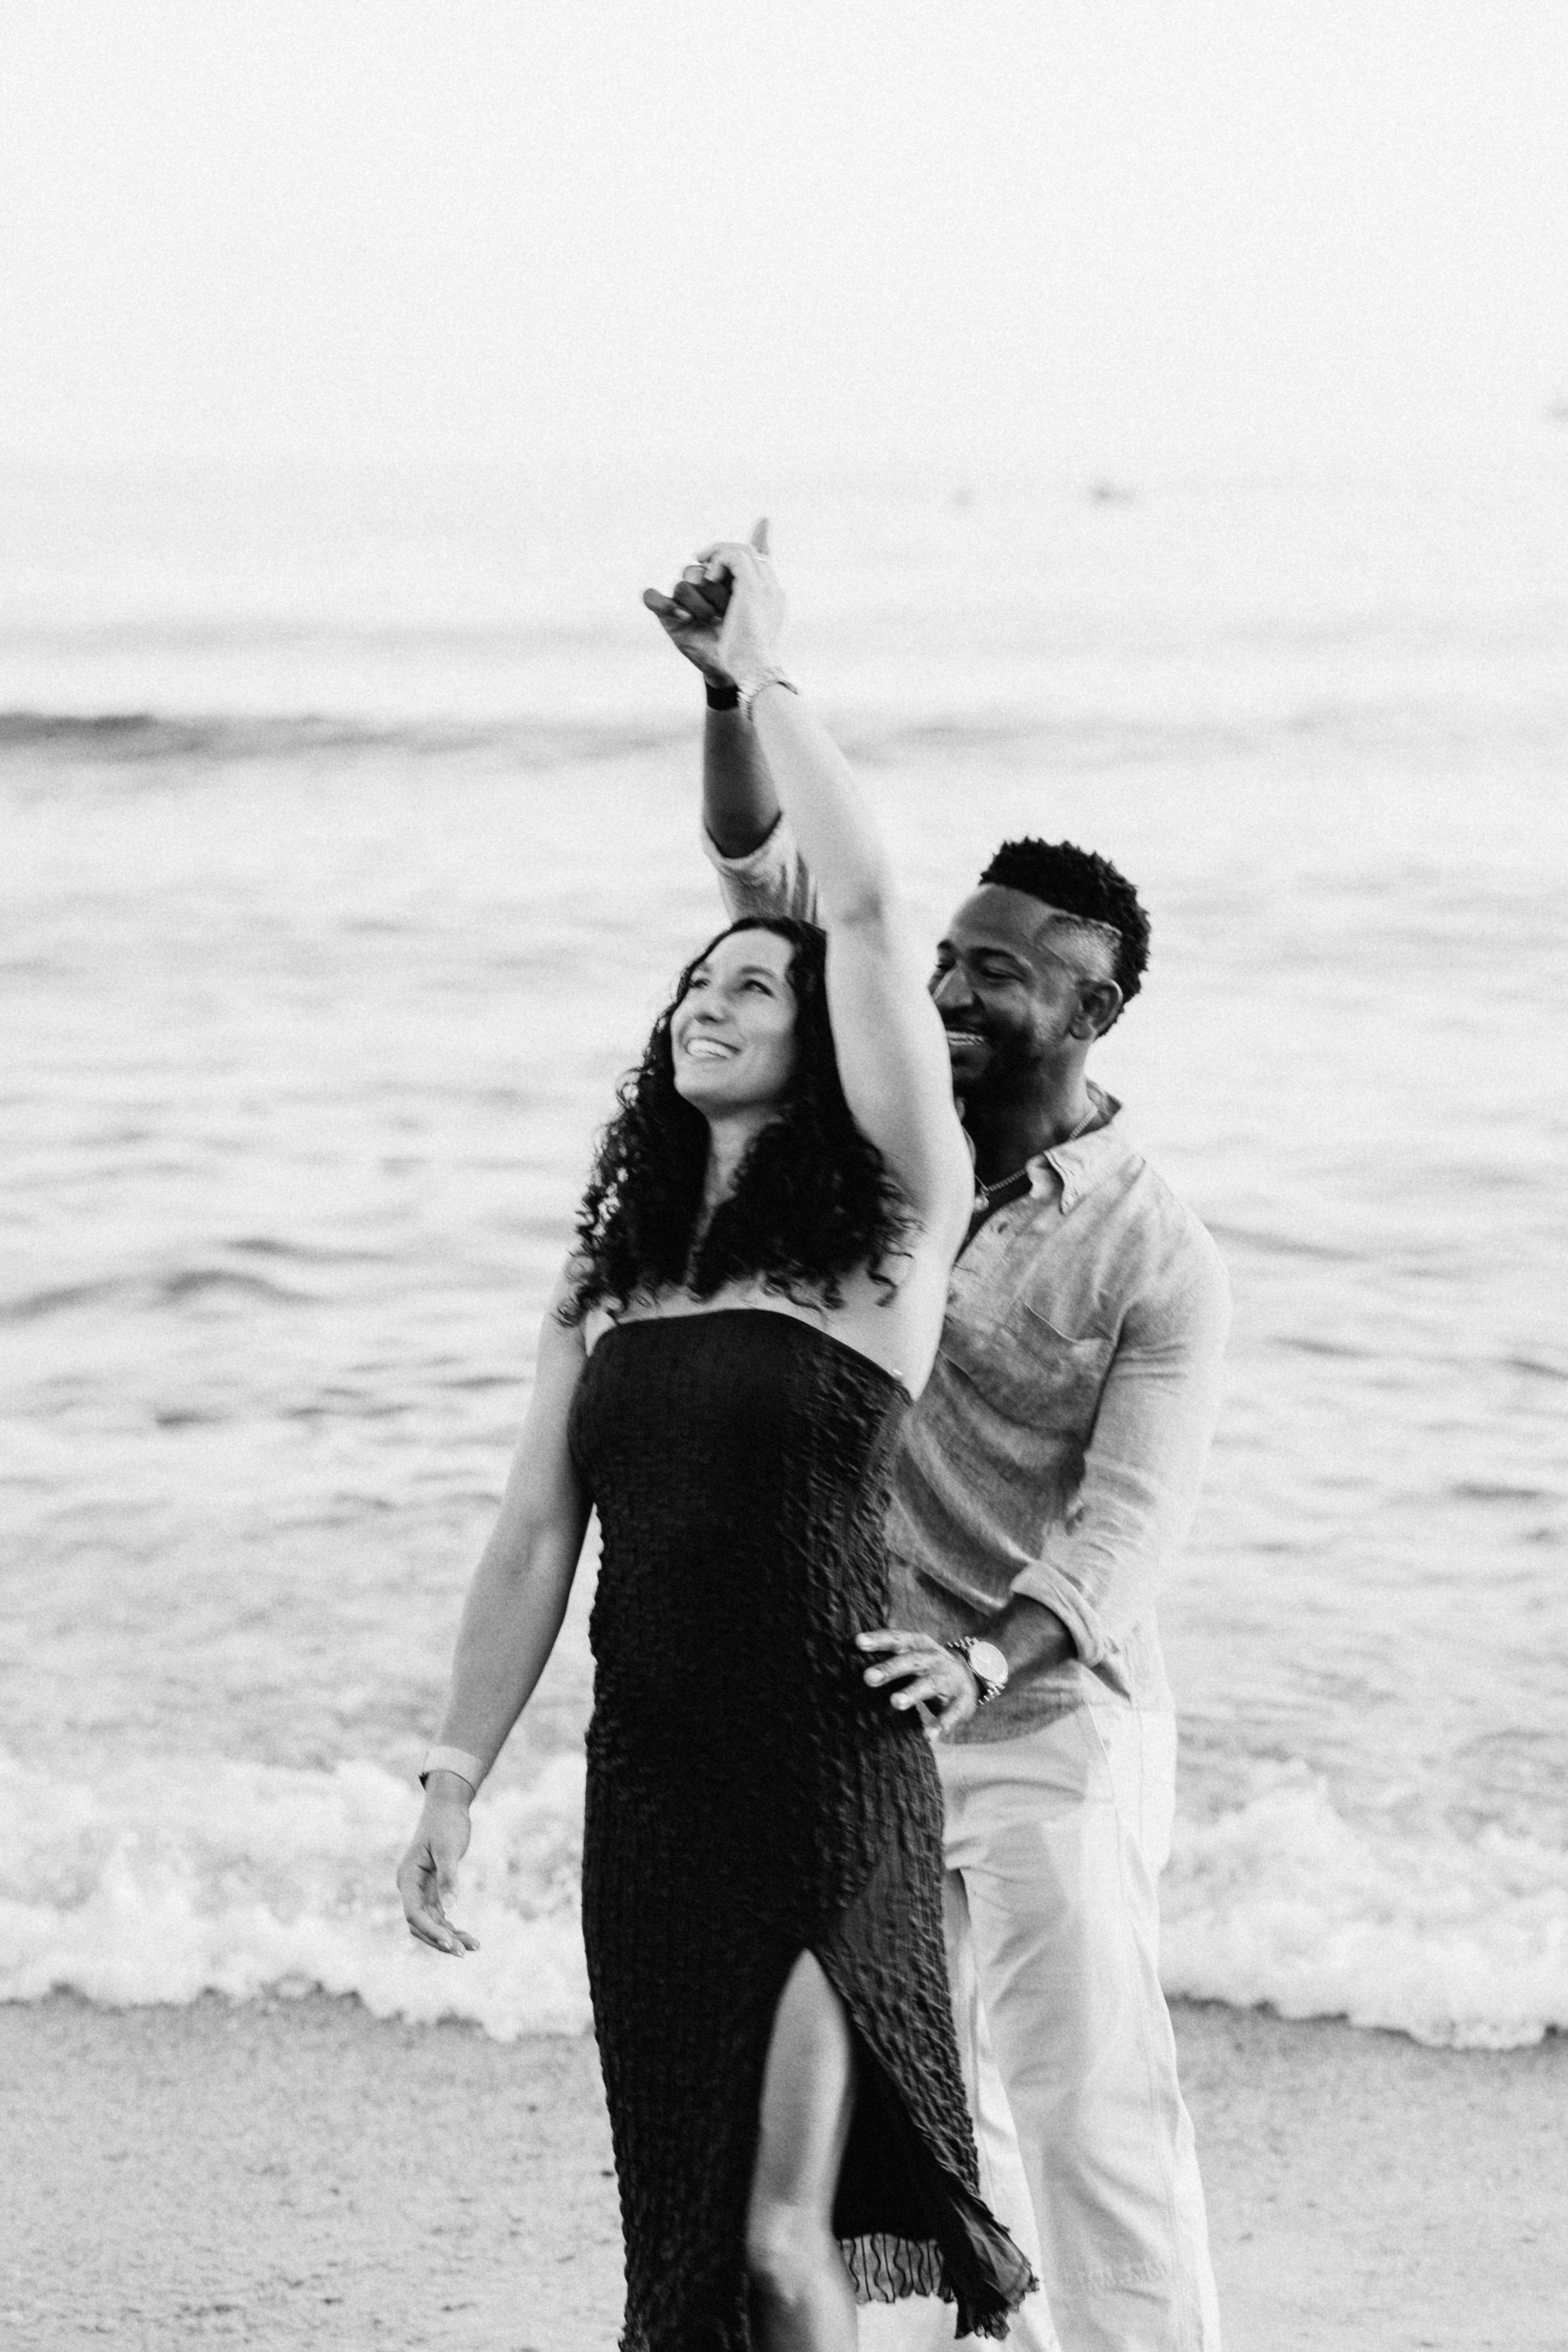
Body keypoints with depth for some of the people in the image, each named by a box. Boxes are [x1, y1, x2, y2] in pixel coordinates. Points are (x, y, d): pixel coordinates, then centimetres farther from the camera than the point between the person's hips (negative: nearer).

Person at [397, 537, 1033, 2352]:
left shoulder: (890, 1222, -3)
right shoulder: (610, 1269, 14)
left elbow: (866, 909, -13)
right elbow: (535, 1537, 14)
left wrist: (763, 670, -7)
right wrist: (455, 1777, 7)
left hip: (829, 1772, -6)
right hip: (647, 1779, 6)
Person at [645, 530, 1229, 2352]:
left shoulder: (1157, 1266, -11)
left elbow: (1126, 1529, -19)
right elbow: (769, 873, -3)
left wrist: (984, 1659, -38)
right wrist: (733, 690, -20)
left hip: (1042, 1716, -5)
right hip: (854, 1706, 5)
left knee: (1089, 2105, -8)